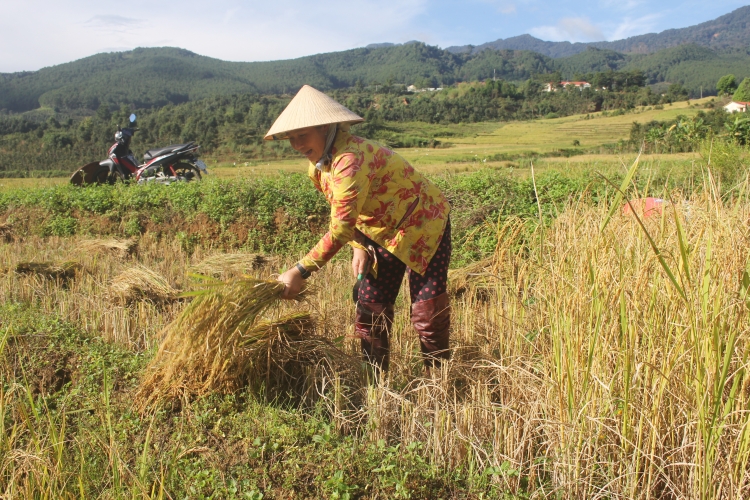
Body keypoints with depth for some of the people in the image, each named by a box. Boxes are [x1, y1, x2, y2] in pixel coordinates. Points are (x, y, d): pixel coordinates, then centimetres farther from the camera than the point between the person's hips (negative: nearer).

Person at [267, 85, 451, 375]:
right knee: (370, 310, 6)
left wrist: (300, 272, -34)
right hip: (381, 233, 8)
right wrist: (360, 247, -10)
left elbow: (341, 228, -37)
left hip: (423, 226, -8)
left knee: (427, 313, -6)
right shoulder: (317, 168, -5)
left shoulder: (351, 158, -33)